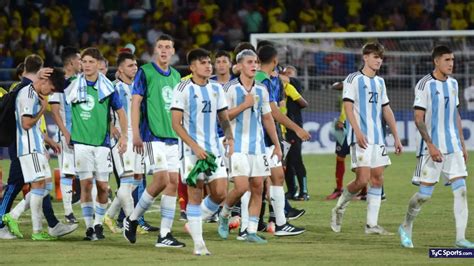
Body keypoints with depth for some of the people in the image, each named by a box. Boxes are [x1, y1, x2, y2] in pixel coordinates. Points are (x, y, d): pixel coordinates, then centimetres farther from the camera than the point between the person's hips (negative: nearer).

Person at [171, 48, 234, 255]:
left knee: (220, 193, -2)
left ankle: (194, 223, 21)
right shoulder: (184, 89, -6)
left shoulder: (216, 89, 11)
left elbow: (224, 119, 18)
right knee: (195, 194, -5)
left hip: (213, 148, 5)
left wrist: (229, 136, -3)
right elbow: (176, 124, -9)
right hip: (192, 150, -5)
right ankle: (198, 243, 0)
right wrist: (195, 147, -17)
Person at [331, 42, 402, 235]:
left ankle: (372, 224, 6)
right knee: (363, 179, -15)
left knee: (377, 179, 3)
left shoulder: (380, 82, 18)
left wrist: (396, 137, 16)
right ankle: (339, 208, 8)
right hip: (361, 138, -7)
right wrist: (357, 131, -22)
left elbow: (386, 110, 21)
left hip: (378, 139, 7)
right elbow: (348, 107, -10)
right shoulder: (354, 79, -3)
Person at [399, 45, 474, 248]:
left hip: (453, 147, 6)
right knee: (424, 194, -1)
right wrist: (431, 146, -20)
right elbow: (418, 119, -13)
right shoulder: (425, 85, -10)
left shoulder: (453, 84, 11)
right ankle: (406, 227, 23)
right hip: (431, 147, -6)